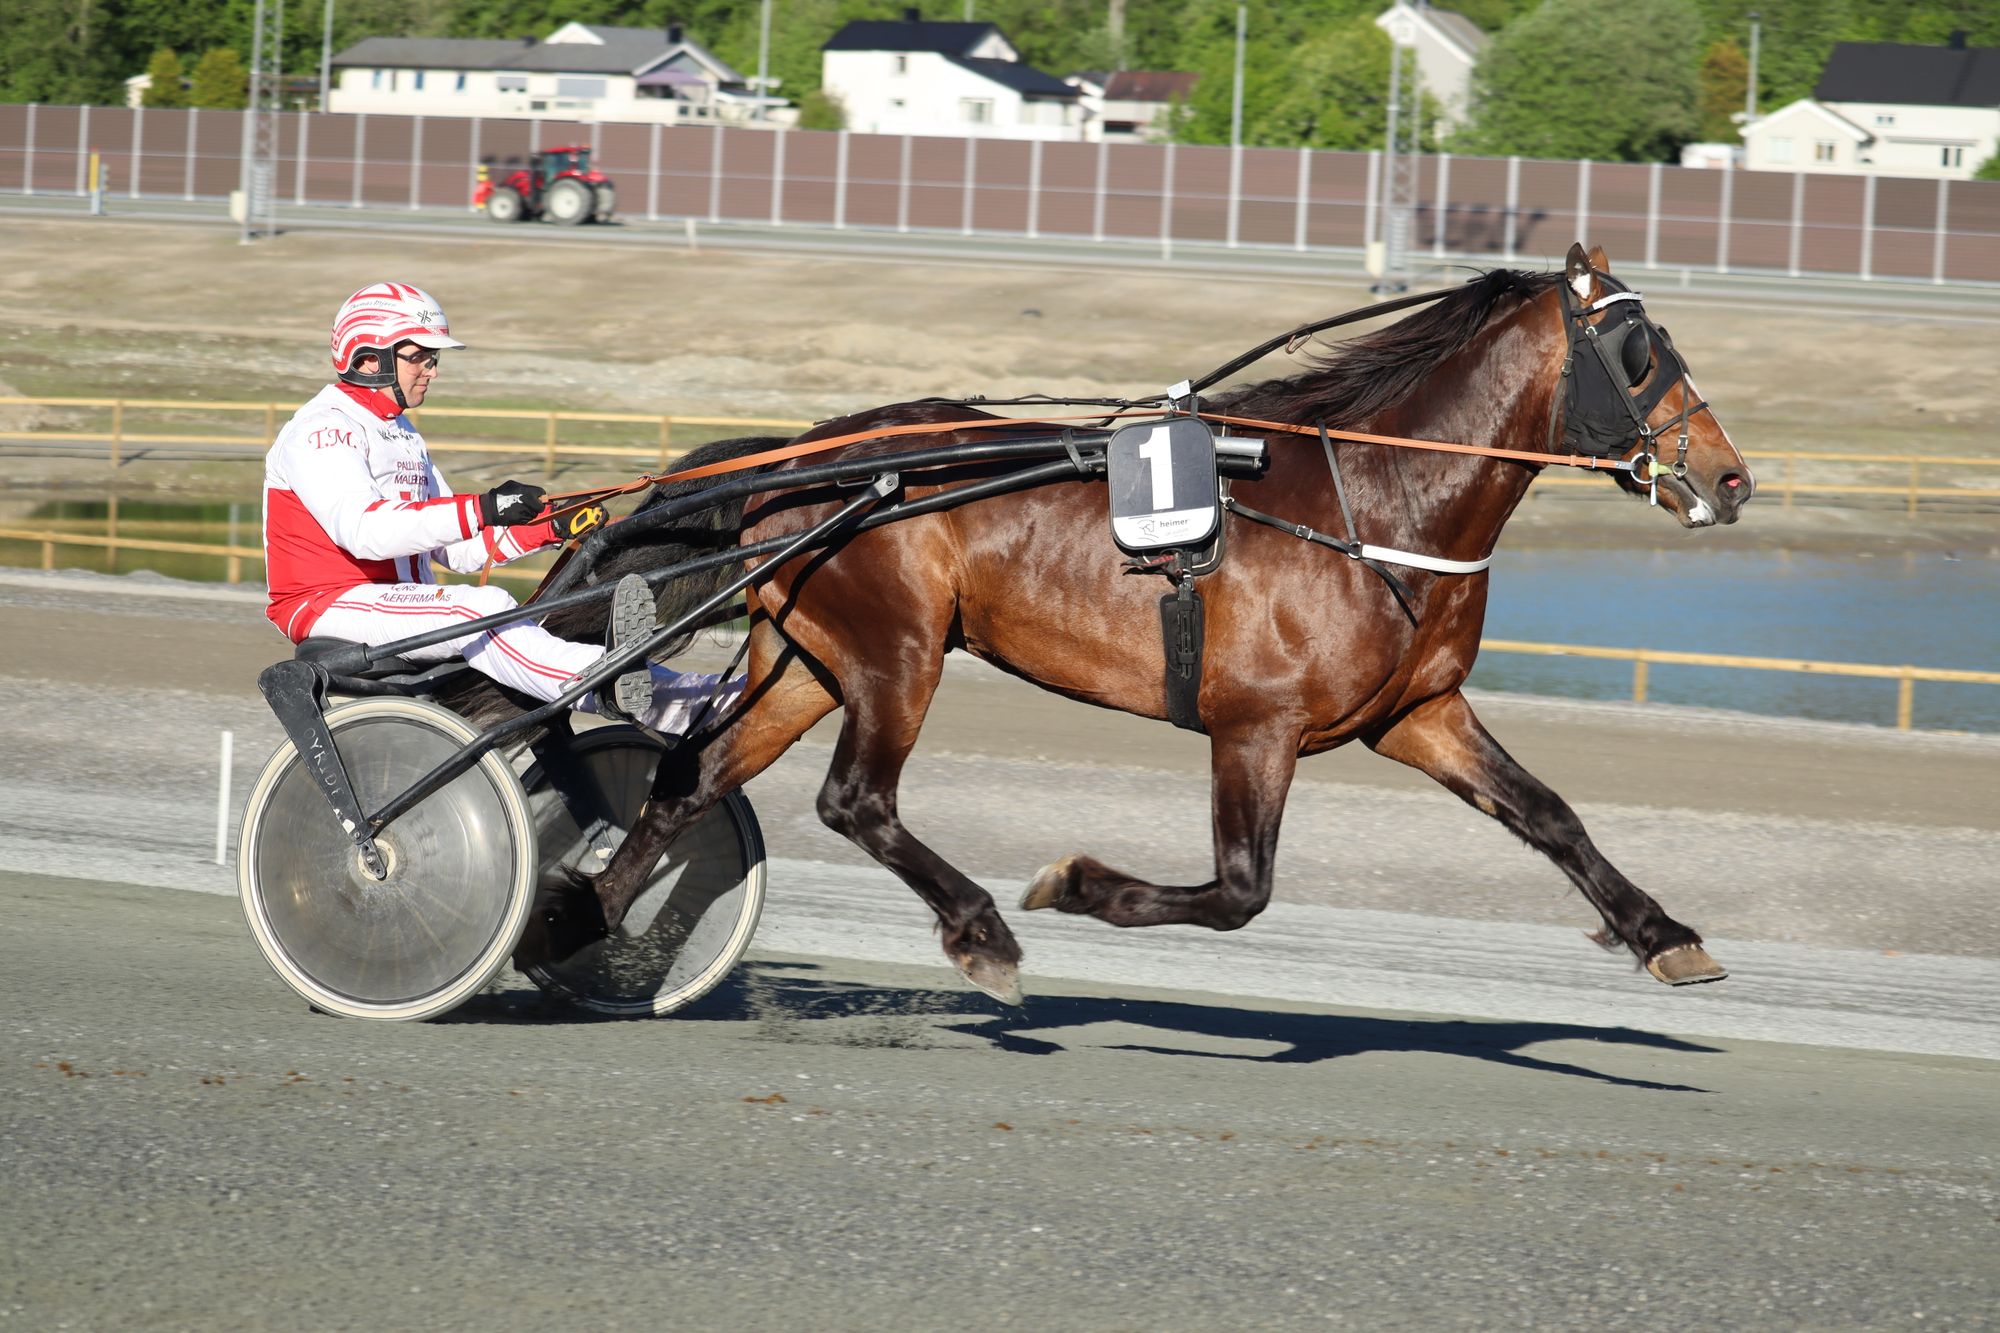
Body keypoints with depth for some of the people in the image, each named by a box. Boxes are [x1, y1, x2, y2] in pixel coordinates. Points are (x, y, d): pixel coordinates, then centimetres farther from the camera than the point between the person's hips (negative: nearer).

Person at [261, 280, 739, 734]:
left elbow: (457, 548, 16)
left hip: (394, 599, 9)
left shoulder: (401, 436, 22)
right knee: (481, 609, -30)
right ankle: (611, 685, -51)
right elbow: (362, 528, -29)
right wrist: (481, 510, -37)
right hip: (328, 604, -9)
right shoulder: (320, 431, -10)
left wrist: (551, 526, 1)